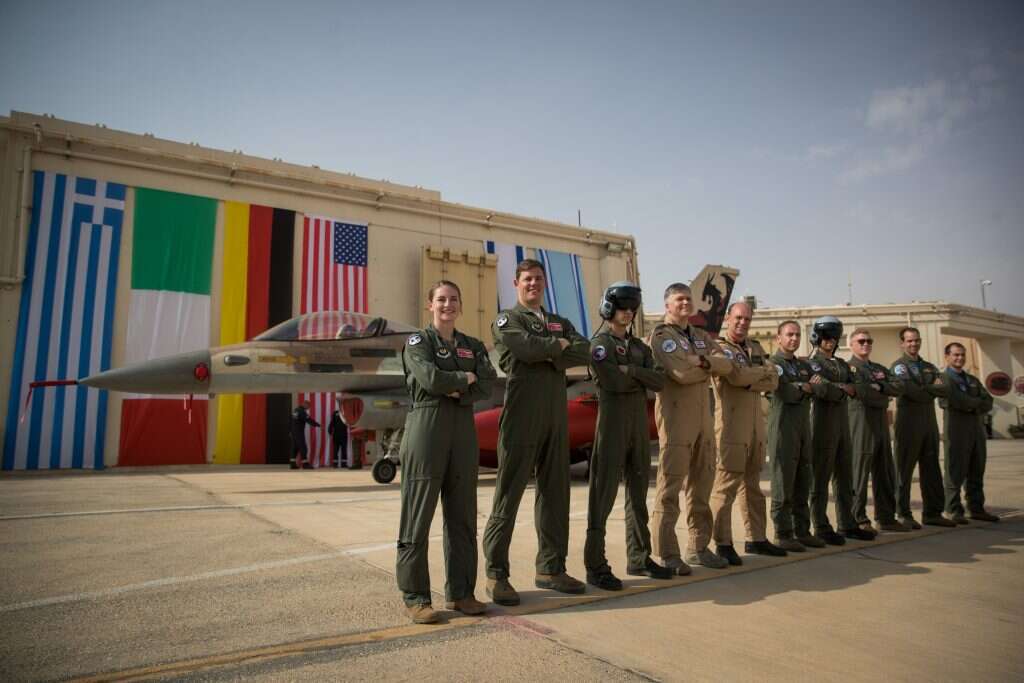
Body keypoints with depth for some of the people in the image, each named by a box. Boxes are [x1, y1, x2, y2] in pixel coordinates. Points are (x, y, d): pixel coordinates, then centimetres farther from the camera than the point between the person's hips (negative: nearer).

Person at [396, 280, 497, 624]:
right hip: (427, 426, -5)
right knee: (418, 514, -3)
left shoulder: (473, 346, 16)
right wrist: (466, 378, -2)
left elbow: (487, 386, 1)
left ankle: (460, 592, 16)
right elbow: (430, 378, -14)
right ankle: (415, 597, 6)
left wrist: (454, 390, -12)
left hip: (463, 429, 5)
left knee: (463, 515, 6)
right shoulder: (418, 341, 4)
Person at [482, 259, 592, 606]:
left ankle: (551, 568, 20)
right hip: (521, 417, -6)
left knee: (554, 492, 9)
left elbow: (585, 353, 2)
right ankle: (496, 574, 5)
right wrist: (559, 345, -1)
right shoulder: (506, 320, 5)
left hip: (556, 417, 6)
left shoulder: (559, 322, 21)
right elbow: (527, 347, -17)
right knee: (509, 493, -3)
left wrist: (551, 357, -10)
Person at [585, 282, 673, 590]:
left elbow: (659, 381, 2)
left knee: (638, 493, 12)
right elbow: (613, 382, -17)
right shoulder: (600, 343, -4)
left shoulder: (639, 346, 16)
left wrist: (632, 371, -12)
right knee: (604, 494, -6)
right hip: (612, 423, -7)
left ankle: (639, 558, 22)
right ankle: (595, 566, -1)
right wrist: (642, 375, -2)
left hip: (639, 424, 7)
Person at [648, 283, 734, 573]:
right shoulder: (660, 336, -5)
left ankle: (698, 547, 23)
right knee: (670, 487, -5)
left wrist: (702, 361, -16)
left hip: (704, 418, 8)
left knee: (701, 486, 13)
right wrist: (710, 366, -2)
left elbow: (727, 364, 2)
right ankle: (667, 554, 1)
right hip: (676, 419, -7)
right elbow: (681, 374, -19)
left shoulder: (701, 337, 18)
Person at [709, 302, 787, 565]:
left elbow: (773, 381, 5)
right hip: (731, 424, -7)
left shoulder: (756, 348, 18)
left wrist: (749, 382, -12)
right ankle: (723, 544, 0)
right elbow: (737, 375, -20)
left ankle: (756, 538, 23)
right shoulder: (719, 347, -3)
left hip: (756, 424, 7)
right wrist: (763, 370, -2)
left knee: (752, 484, 14)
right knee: (726, 485, -6)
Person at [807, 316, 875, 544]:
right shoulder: (811, 363, -4)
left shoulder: (842, 364, 20)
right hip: (823, 422, -7)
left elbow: (855, 388, 9)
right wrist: (843, 389, -3)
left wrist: (844, 388, -10)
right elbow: (823, 388, -18)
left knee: (845, 477, 12)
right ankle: (821, 527, 3)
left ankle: (847, 524, 20)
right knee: (820, 478, -3)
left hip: (843, 422, 8)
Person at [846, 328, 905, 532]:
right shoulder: (848, 367, -1)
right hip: (861, 424, -7)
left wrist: (879, 387, -9)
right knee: (859, 474, -4)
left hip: (882, 424, 8)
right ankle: (859, 521, 2)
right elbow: (861, 392, -18)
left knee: (886, 474, 11)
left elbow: (897, 388, 5)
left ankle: (886, 518, 20)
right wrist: (883, 394, -6)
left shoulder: (880, 369, 21)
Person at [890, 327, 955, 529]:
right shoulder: (899, 366, -2)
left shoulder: (929, 367, 17)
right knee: (904, 471, 0)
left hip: (930, 423, 6)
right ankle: (904, 515, 6)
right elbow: (910, 391, -16)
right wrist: (932, 390, -3)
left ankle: (932, 513, 17)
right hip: (908, 424, -6)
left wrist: (924, 388, -9)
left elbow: (945, 390, 3)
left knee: (931, 470, 9)